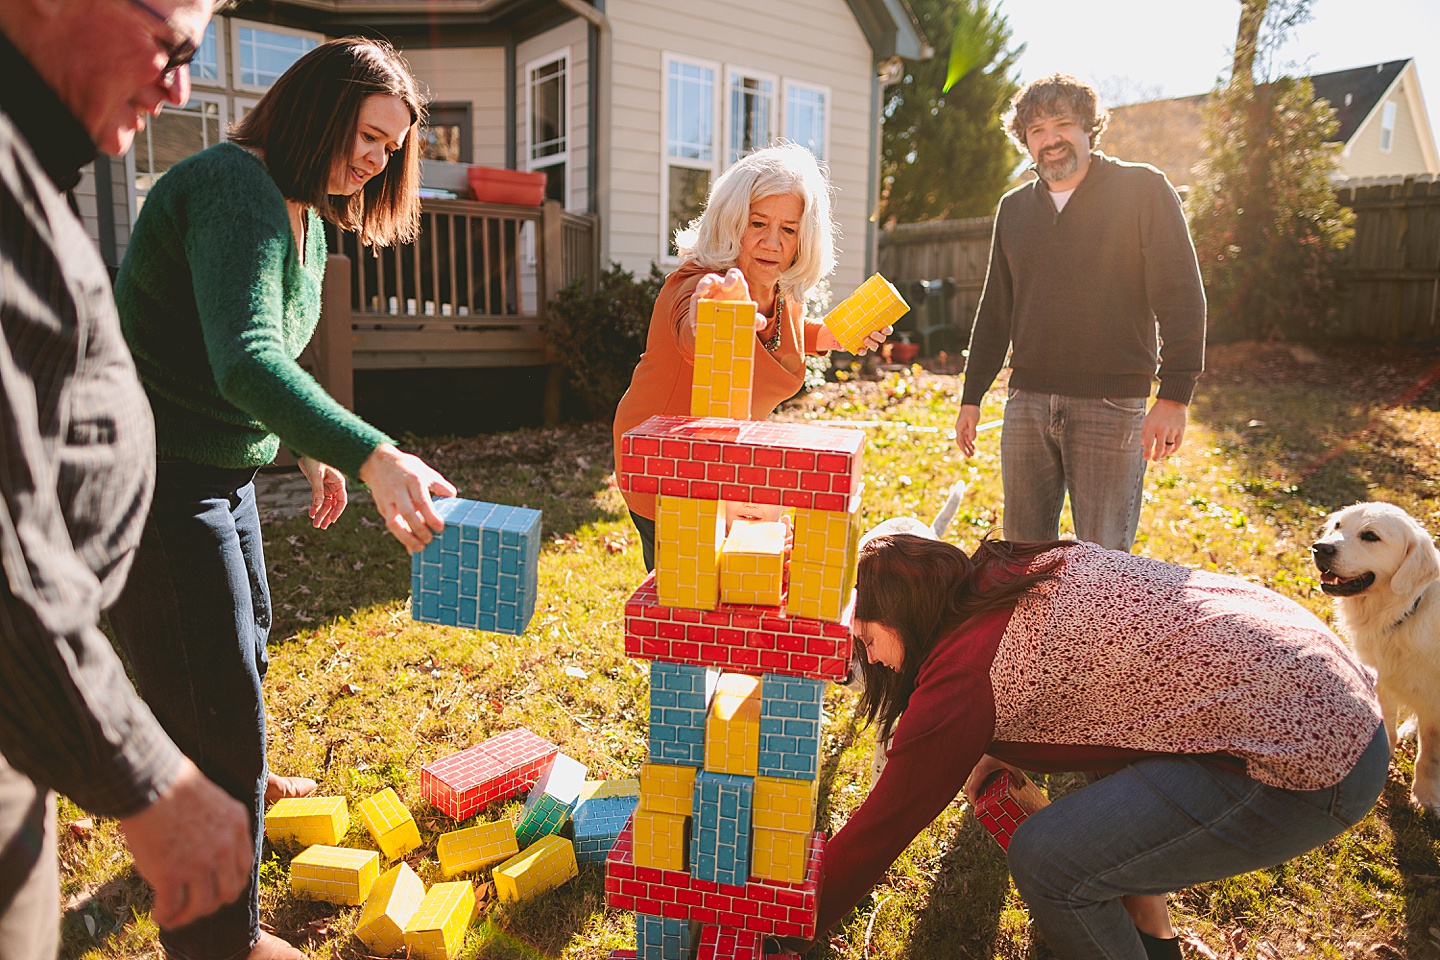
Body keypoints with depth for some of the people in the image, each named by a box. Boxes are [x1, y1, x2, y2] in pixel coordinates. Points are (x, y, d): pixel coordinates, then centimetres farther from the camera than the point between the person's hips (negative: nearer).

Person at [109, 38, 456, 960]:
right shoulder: (234, 189, -22)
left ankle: (240, 780, 56)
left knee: (245, 640, 28)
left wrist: (314, 452, 18)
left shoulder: (308, 218, 11)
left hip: (219, 473, 10)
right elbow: (245, 361, -38)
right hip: (151, 478, -10)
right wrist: (371, 454, -48)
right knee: (211, 698, -3)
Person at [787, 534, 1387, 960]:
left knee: (1046, 859, -11)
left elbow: (881, 826, -6)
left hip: (1310, 768, -10)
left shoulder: (965, 674, -16)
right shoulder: (1019, 569, 7)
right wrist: (1005, 746, 15)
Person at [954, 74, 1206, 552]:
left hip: (1112, 406, -4)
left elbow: (1182, 297, -5)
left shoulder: (1143, 190, 0)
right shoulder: (1013, 208, 14)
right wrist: (971, 397, 14)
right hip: (1027, 403, 4)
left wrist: (1174, 396, -14)